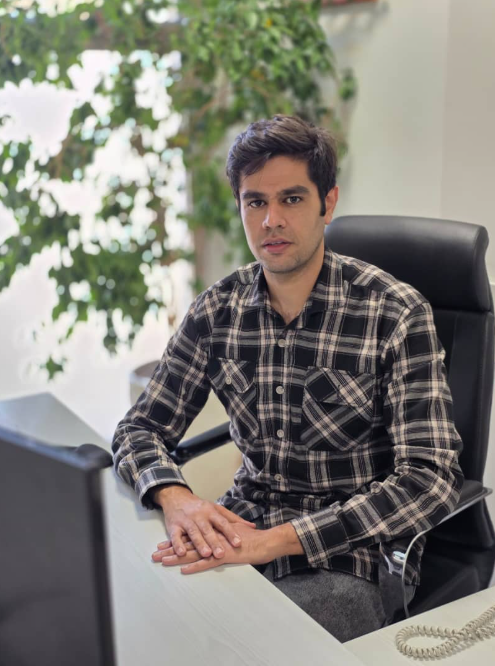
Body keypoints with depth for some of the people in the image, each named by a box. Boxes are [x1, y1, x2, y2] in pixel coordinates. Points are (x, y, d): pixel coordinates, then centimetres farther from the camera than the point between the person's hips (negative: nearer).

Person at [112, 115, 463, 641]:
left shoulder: (396, 315, -13)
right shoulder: (218, 310, 1)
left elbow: (430, 481, -20)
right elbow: (141, 429, 5)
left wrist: (275, 540, -28)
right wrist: (175, 497, -18)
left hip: (350, 559, -4)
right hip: (240, 528, 5)